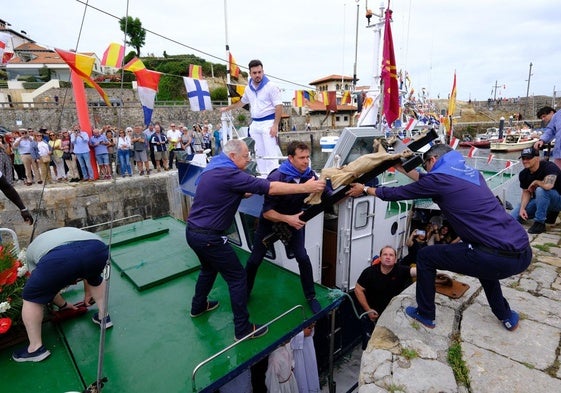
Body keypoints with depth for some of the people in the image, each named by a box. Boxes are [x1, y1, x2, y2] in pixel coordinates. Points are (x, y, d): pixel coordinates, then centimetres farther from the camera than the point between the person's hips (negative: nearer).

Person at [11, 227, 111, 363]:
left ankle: (36, 348, 29)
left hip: (59, 258, -3)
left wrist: (63, 305, 54)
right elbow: (87, 271, 51)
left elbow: (46, 286, 40)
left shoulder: (31, 249, 40)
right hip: (97, 248, 3)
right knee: (95, 278, 37)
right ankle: (103, 317, 41)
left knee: (31, 298, 24)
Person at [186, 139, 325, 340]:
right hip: (209, 237, -10)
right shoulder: (229, 173, -20)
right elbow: (270, 188, -24)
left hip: (193, 232, 10)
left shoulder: (213, 168, 9)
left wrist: (244, 193, 9)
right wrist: (305, 187, -19)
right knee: (237, 277, 1)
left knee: (209, 268, 31)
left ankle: (198, 306, 50)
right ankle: (243, 329, 12)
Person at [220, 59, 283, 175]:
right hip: (255, 124, 6)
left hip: (268, 123, -6)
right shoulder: (248, 88, 11)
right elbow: (242, 102, 29)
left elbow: (279, 106, -11)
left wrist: (275, 125, -18)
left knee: (270, 153, -9)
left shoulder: (270, 87, -8)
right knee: (259, 153, 9)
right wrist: (227, 108, 35)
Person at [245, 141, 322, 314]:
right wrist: (288, 219, -44)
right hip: (270, 222, -2)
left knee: (303, 258, -7)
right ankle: (244, 292, 33)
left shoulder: (310, 175, -18)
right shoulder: (276, 178, -32)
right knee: (255, 259, 8)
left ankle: (311, 297, 15)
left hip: (295, 220, 3)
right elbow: (266, 212, -30)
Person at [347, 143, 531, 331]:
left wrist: (365, 189, 21)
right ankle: (506, 316, 47)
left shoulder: (439, 177, -5)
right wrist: (405, 169, 41)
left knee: (425, 256, 10)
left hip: (500, 257, -8)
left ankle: (425, 315, 27)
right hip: (523, 252, 9)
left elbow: (398, 193, 6)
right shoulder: (471, 173, 18)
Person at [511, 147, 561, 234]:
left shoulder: (549, 167, -24)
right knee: (513, 217, -8)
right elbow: (526, 192, 1)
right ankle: (549, 213, 13)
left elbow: (548, 186, -43)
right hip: (539, 201, 7)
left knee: (541, 190, -38)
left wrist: (535, 182, -22)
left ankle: (540, 223, -23)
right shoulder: (523, 174, -6)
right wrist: (522, 208, -13)